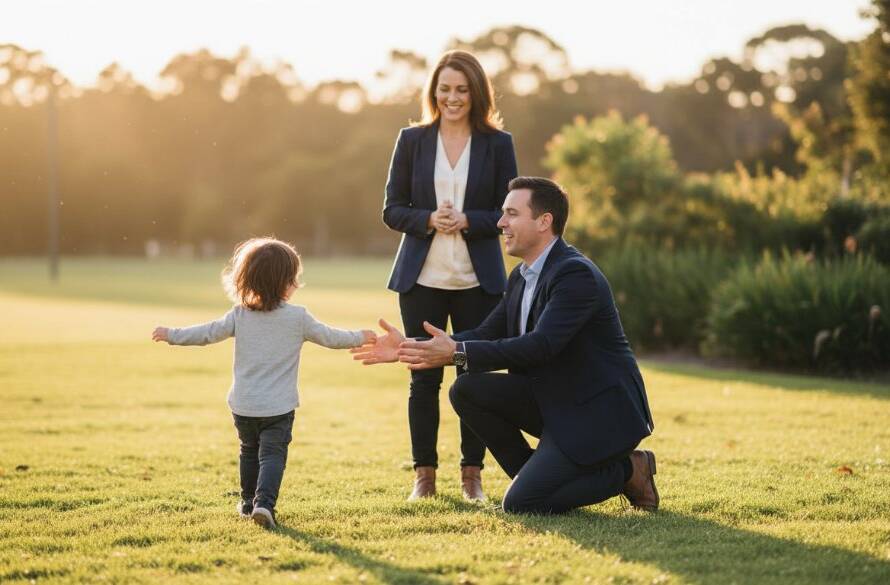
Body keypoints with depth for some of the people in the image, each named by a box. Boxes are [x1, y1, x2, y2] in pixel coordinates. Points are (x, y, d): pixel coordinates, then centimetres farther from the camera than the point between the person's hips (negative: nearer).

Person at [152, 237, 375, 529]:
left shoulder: (240, 315, -2)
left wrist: (171, 335, 16)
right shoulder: (298, 317, -8)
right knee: (272, 454, -4)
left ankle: (249, 502, 34)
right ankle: (264, 502, -23)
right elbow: (330, 337, 3)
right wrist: (360, 338, 20)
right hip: (278, 407, -3)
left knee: (250, 451, 22)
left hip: (243, 406, 4)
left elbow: (208, 333, 2)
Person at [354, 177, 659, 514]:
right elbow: (487, 335, 9)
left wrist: (456, 353, -33)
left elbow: (540, 345, -30)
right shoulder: (522, 276, 9)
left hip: (597, 411, -9)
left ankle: (625, 470, 1)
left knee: (520, 503, -17)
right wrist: (409, 347, -2)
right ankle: (538, 475, 4)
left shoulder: (576, 274, -21)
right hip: (552, 399, 9)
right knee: (467, 390, -7)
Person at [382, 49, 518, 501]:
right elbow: (392, 210, 5)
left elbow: (509, 213, 1)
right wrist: (428, 220, -14)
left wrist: (468, 221, -16)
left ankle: (471, 475, 13)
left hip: (478, 279, 0)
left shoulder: (497, 144, 2)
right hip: (422, 278, 1)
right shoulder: (412, 140, 5)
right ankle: (424, 474, 12)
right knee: (424, 376, 3)